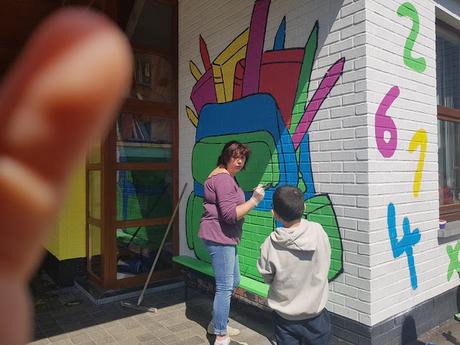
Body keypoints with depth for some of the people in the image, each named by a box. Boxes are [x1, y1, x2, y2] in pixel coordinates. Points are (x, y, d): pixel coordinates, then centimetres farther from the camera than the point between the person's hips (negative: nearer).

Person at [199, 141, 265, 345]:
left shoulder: (227, 177, 17)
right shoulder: (223, 178, -18)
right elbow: (230, 214, -24)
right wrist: (254, 200, -21)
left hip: (225, 237, 11)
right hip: (218, 237, -11)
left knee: (233, 281, 19)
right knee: (225, 287, -4)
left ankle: (216, 324, 34)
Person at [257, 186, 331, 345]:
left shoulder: (270, 245, -21)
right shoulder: (318, 231, -18)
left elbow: (267, 278, -6)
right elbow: (325, 264, -3)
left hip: (285, 317, 0)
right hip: (315, 314, 1)